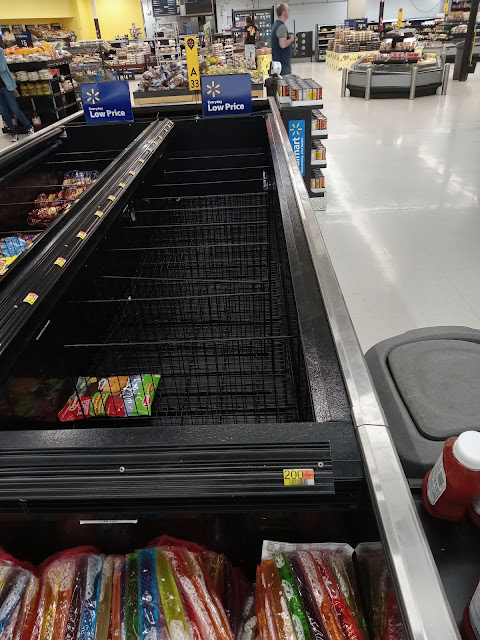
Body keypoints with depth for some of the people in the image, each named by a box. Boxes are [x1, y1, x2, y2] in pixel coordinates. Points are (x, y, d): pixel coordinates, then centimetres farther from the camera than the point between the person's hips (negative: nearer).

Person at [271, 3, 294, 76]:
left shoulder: (276, 24, 14)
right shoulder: (282, 26, -16)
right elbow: (283, 44, -26)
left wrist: (288, 36, 13)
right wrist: (291, 39, -9)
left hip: (277, 59, 10)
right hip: (283, 61, -10)